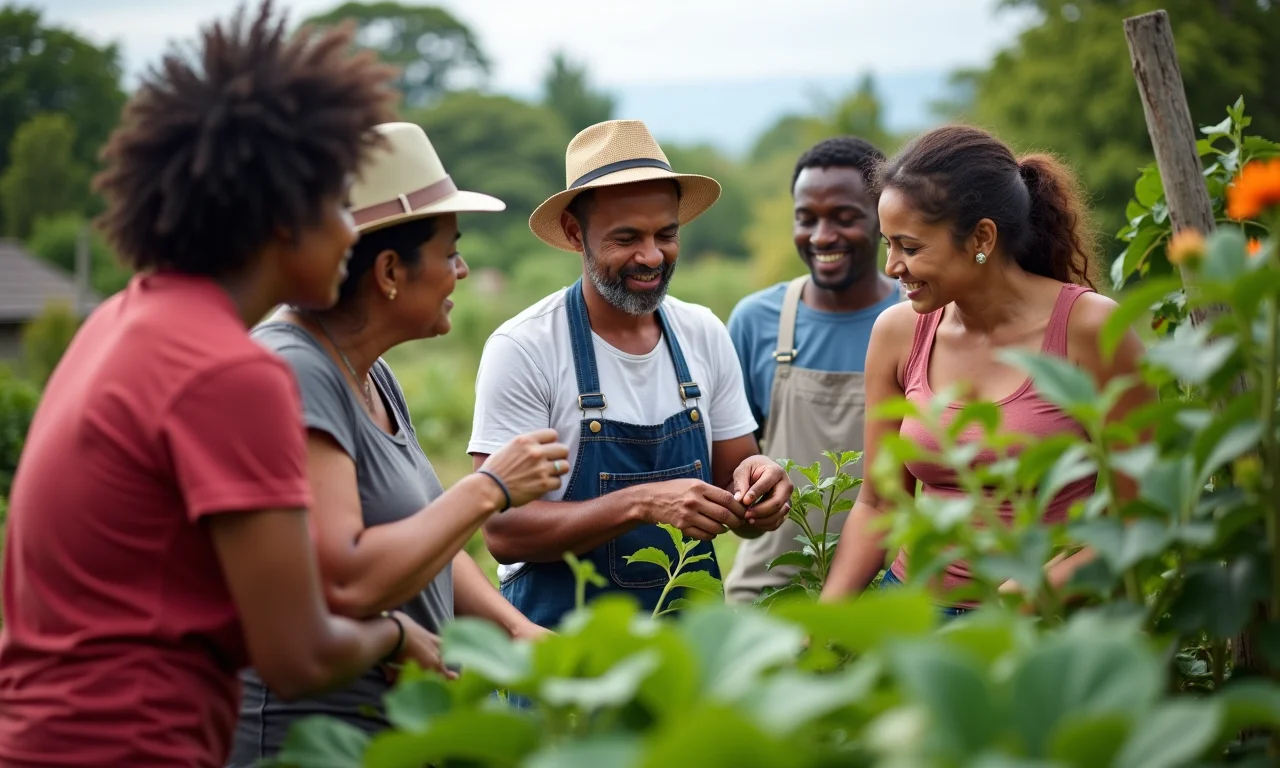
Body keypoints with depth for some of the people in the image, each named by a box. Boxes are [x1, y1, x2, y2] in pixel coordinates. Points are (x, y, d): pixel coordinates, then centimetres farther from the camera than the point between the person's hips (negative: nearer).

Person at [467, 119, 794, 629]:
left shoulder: (706, 336, 7)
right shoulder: (522, 348, -8)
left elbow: (730, 507, 13)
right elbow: (503, 531, -13)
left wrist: (753, 484, -8)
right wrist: (641, 504, -22)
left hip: (692, 627, 7)